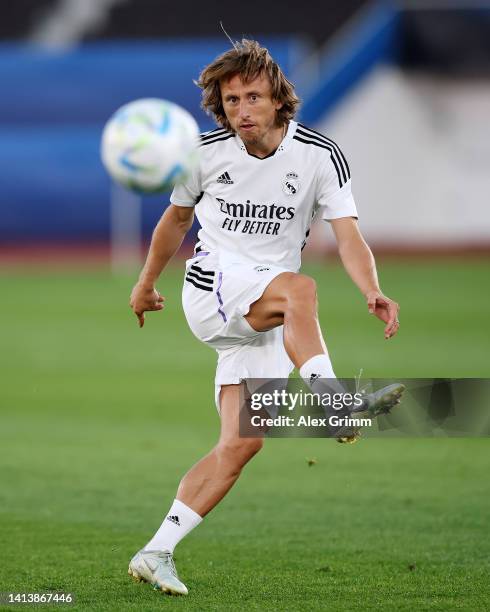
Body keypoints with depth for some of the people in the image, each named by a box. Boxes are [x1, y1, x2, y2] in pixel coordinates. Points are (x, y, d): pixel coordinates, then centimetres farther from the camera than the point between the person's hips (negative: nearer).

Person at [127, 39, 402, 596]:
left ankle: (156, 554, -5)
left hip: (266, 318, 2)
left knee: (242, 444, -9)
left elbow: (348, 237, -13)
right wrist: (146, 284, 27)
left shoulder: (320, 156, -6)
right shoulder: (206, 151, -3)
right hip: (212, 283, -2)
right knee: (301, 289, -33)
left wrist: (372, 292, -32)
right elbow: (177, 217, 16)